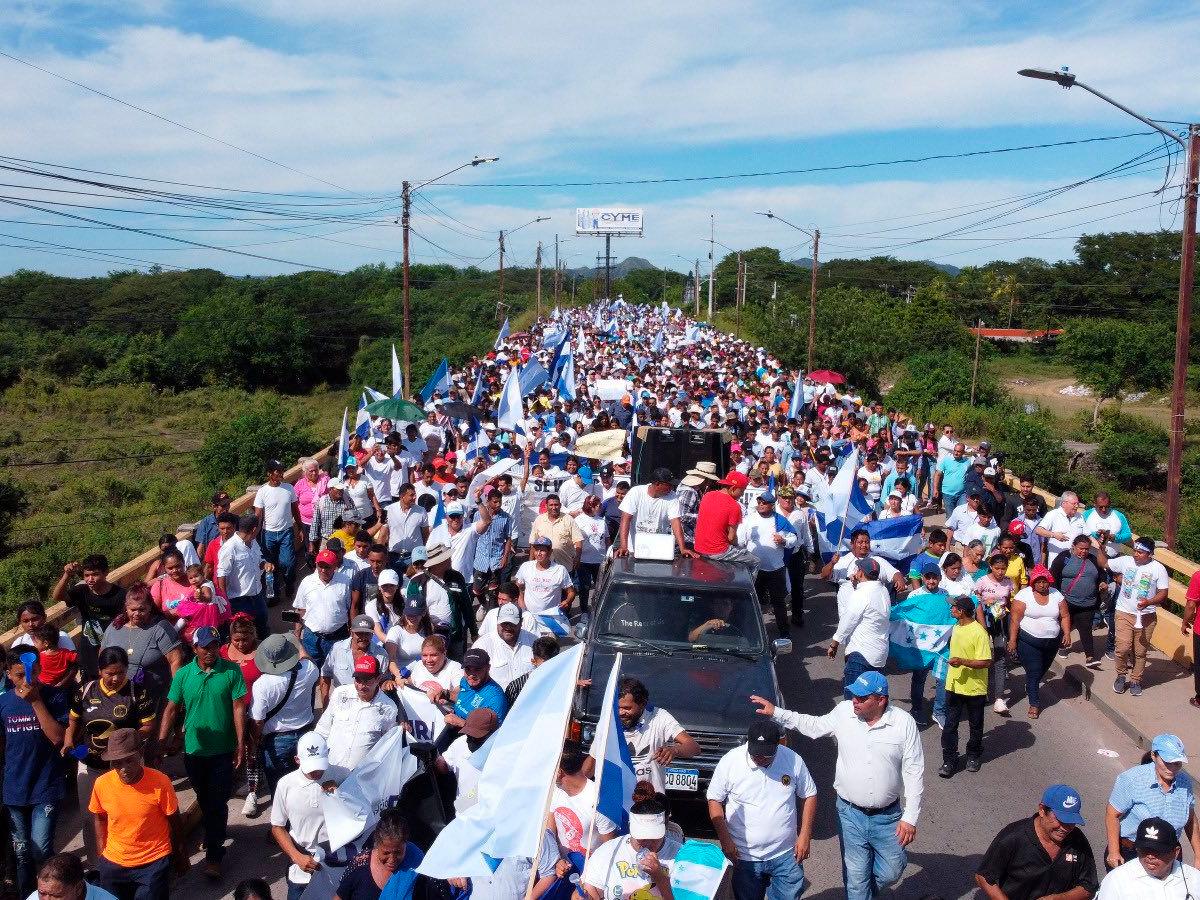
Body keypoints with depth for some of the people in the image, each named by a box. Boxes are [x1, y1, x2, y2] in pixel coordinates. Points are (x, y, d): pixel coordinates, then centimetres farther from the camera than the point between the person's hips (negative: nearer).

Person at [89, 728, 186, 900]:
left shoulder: (160, 783, -22)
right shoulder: (102, 783, -15)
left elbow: (174, 822, -8)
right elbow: (98, 817, 6)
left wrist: (180, 857, 2)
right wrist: (102, 853, 3)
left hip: (154, 862, -3)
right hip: (113, 863, 3)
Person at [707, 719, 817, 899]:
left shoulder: (793, 760, -8)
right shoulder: (730, 761, -13)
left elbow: (809, 796, 5)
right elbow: (714, 800, -4)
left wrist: (805, 836, -1)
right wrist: (725, 840, -9)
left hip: (786, 855, 1)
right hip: (745, 857, -1)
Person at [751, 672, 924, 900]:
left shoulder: (904, 723, -15)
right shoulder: (844, 712, -8)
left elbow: (914, 772, -9)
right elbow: (814, 726, 9)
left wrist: (910, 818, -9)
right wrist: (776, 713, 1)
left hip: (887, 816, -1)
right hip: (850, 813, 1)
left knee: (890, 873, 14)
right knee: (856, 877, 9)